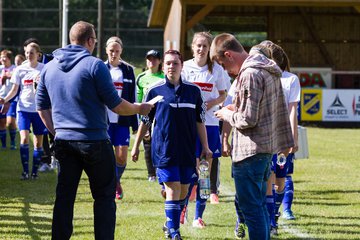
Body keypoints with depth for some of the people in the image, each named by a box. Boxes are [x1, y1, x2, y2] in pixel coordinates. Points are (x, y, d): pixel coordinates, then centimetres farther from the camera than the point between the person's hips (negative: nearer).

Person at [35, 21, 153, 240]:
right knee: (104, 196, 4)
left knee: (64, 197, 10)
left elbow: (42, 107, 14)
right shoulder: (94, 65, -11)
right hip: (94, 141, -5)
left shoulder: (50, 67, 7)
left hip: (63, 141, 5)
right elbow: (116, 105, -10)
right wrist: (140, 109, 7)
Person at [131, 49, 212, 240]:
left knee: (183, 191, 8)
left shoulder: (193, 90, 5)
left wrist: (205, 147, 8)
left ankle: (171, 224, 28)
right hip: (164, 150, -3)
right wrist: (136, 146, 9)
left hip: (187, 150, 3)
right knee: (173, 188, -10)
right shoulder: (155, 91, -1)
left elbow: (200, 121, 10)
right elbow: (145, 120, 7)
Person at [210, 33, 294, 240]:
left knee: (251, 207, -4)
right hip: (268, 147, 10)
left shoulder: (250, 75, -19)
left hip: (250, 151, -10)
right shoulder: (269, 70, 12)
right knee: (260, 203, 17)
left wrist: (227, 114, -3)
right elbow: (280, 108, 18)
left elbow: (247, 120, -21)